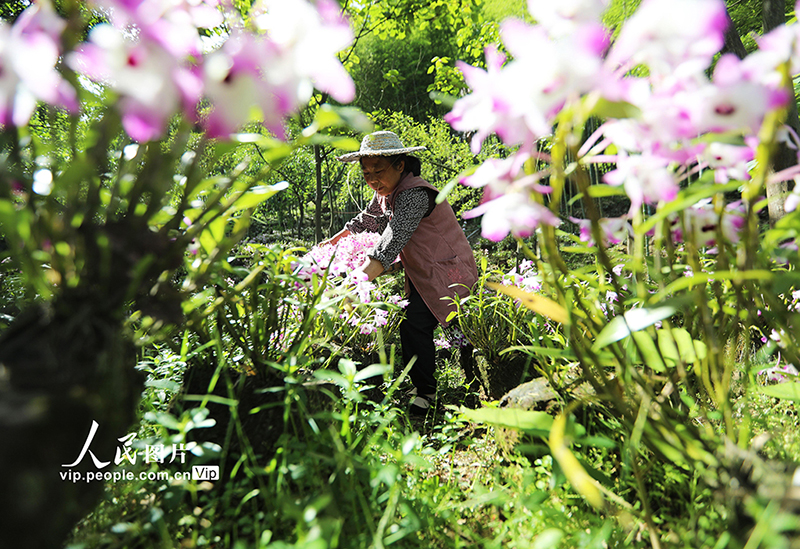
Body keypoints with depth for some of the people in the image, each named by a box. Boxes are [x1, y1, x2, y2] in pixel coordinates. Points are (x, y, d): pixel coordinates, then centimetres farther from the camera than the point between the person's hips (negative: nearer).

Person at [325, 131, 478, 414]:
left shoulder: (414, 194, -29)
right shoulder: (386, 192, 3)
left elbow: (389, 245, -39)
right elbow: (367, 220, 23)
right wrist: (333, 241, 22)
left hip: (447, 273, -10)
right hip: (424, 273, 10)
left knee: (414, 322, -18)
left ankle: (425, 392, -3)